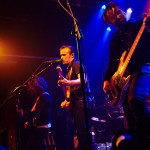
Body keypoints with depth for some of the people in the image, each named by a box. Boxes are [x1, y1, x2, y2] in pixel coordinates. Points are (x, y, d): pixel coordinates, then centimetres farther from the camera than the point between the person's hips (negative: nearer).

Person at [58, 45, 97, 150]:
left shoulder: (77, 65, -2)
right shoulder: (69, 70, 26)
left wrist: (68, 83, -36)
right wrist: (67, 101, 17)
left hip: (81, 101, -10)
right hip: (75, 103, 10)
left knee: (83, 133, -18)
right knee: (80, 134, 6)